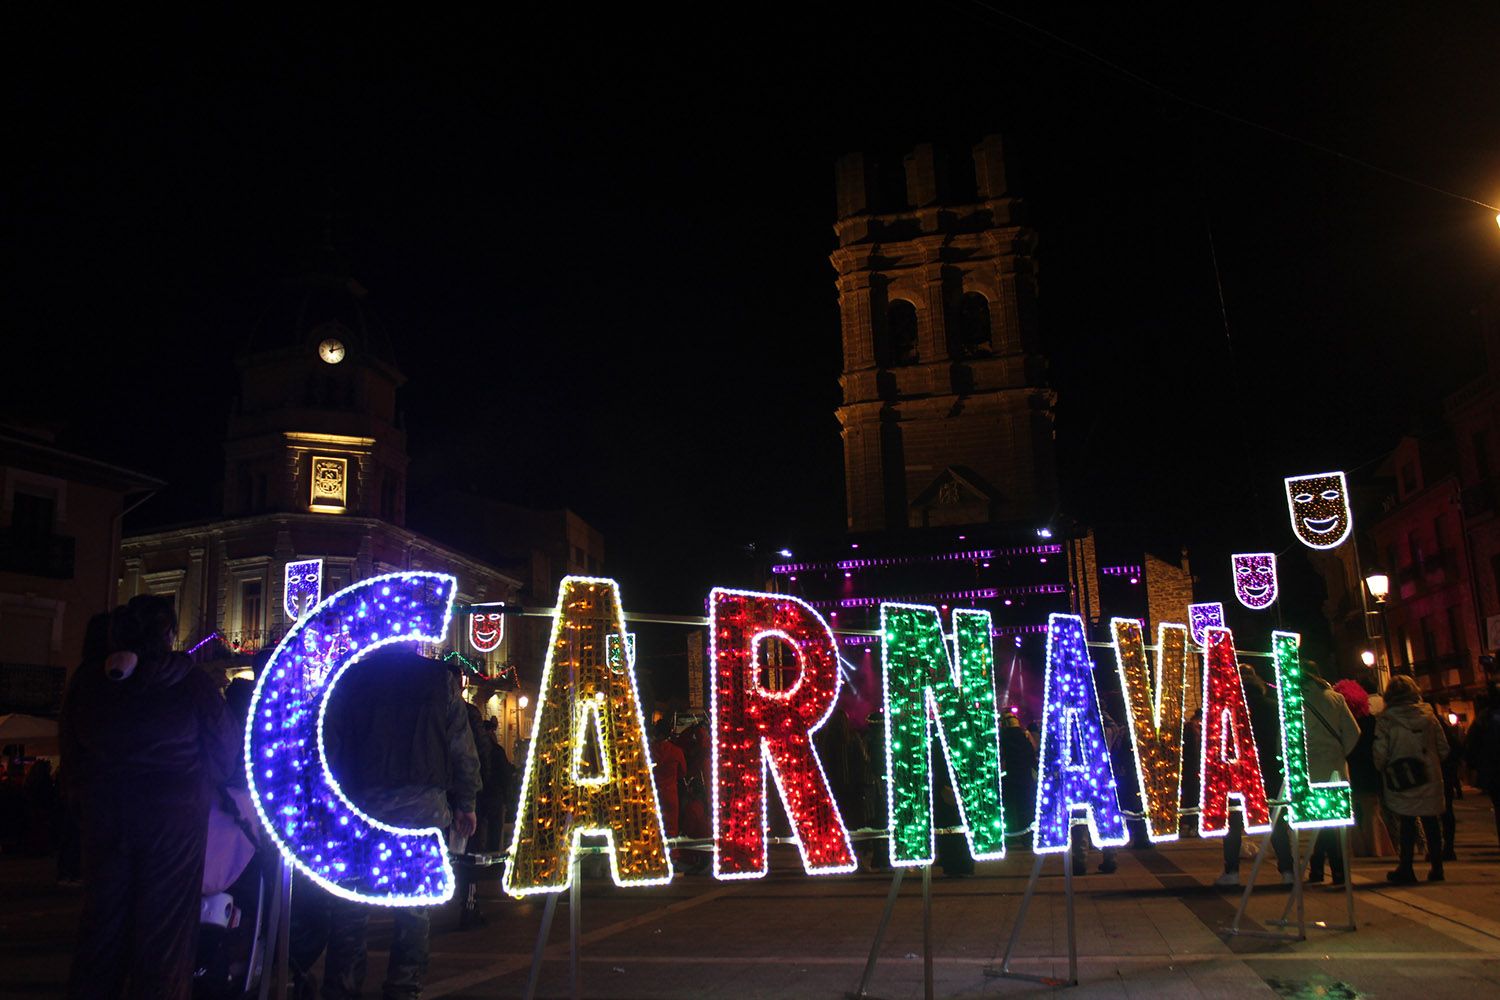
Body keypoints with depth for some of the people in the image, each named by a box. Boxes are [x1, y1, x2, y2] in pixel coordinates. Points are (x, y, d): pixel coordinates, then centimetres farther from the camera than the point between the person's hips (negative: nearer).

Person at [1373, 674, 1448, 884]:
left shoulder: (1385, 721, -9)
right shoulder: (1428, 714, -1)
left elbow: (1380, 754, -10)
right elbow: (1443, 748, 2)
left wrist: (1385, 772, 8)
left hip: (1402, 782, -2)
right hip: (1430, 778, 2)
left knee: (1407, 823, 5)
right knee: (1430, 822, 11)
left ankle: (1406, 869, 6)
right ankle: (1436, 868, 17)